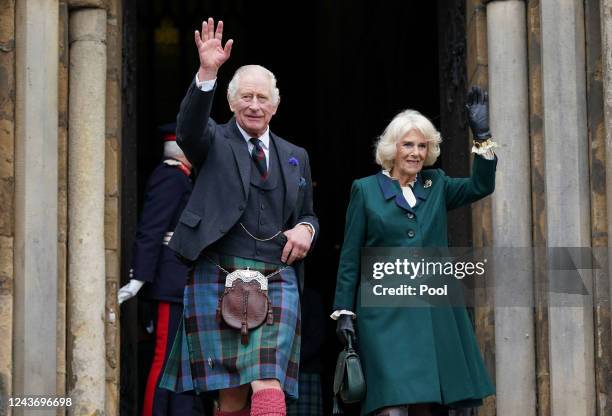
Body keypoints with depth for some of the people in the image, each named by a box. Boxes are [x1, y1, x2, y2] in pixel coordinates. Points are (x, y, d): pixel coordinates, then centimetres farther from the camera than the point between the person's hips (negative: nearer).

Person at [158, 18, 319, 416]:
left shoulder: (295, 156, 18)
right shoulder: (215, 142, 8)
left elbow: (309, 215, 26)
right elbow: (189, 129, -15)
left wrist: (306, 229, 1)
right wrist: (207, 74, -29)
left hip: (277, 282, 2)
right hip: (218, 279, -2)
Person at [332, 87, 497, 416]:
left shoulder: (436, 186, 14)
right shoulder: (366, 190, 5)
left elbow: (481, 186, -1)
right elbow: (349, 258, 4)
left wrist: (482, 136, -9)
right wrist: (343, 312, -2)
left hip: (435, 312, 4)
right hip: (386, 313, -3)